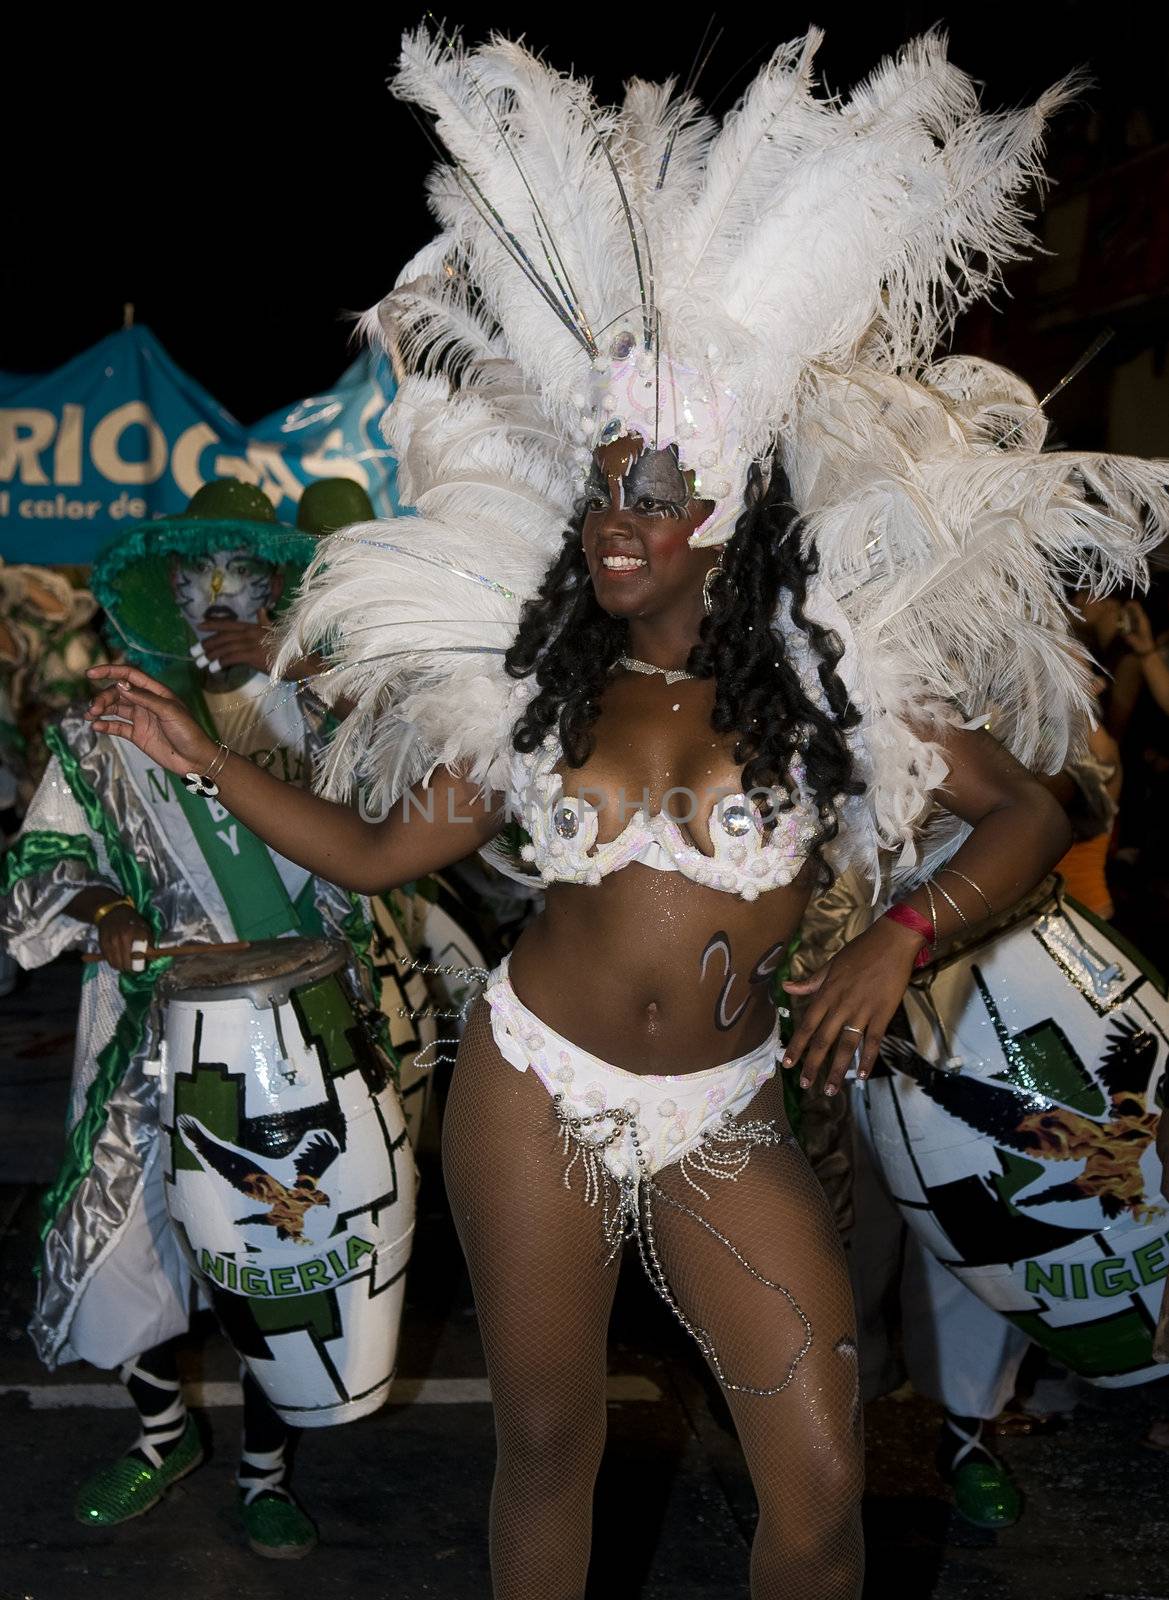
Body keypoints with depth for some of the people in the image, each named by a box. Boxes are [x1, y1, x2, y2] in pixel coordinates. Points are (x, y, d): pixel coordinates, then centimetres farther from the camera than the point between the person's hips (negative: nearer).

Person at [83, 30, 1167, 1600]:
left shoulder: (829, 675, -4)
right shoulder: (537, 683, 1)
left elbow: (1028, 810, 2)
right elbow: (378, 851, 6)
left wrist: (897, 938, -12)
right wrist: (204, 756, 1)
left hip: (724, 1116, 0)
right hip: (534, 1087, 1)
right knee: (546, 1444, 12)